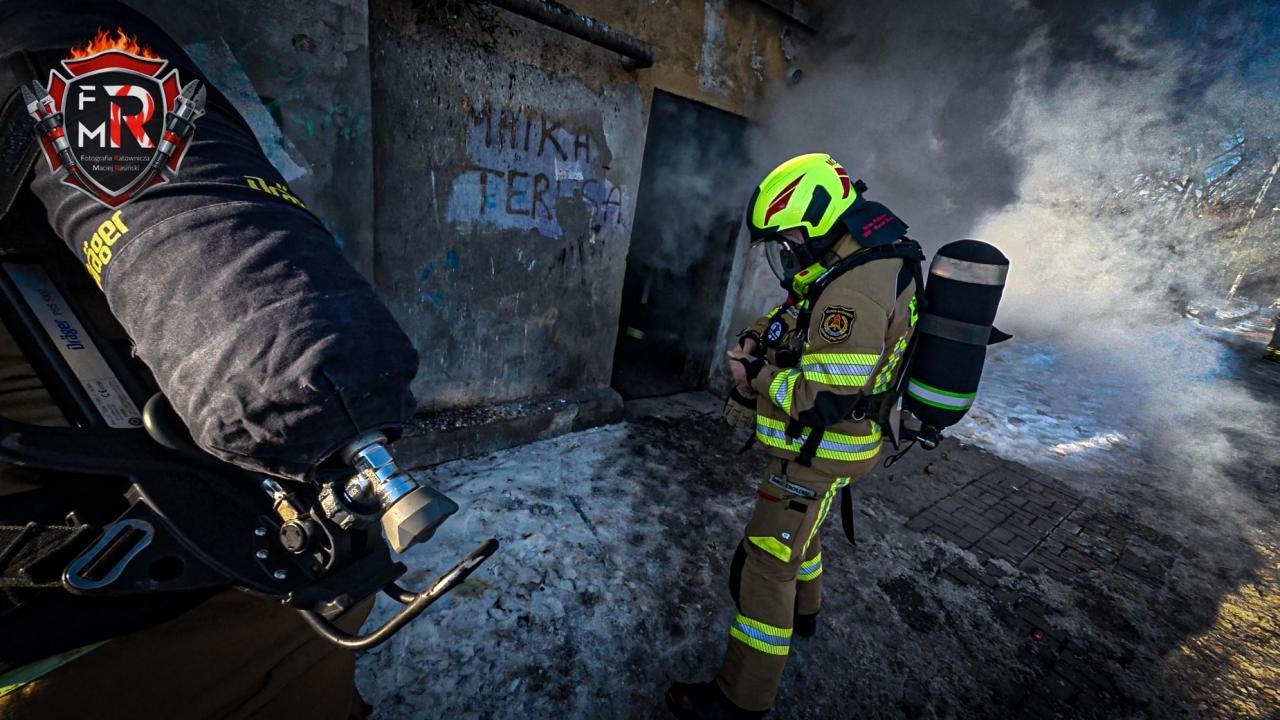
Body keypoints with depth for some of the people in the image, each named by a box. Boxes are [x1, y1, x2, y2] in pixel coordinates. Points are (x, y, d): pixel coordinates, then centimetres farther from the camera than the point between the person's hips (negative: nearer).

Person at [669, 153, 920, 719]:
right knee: (796, 530, 30)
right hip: (814, 449, 10)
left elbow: (828, 402, -33)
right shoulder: (853, 267, 4)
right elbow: (799, 320, 17)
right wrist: (758, 337, -2)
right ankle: (804, 610, 56)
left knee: (765, 567, -1)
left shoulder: (853, 296, -29)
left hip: (817, 455, -10)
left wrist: (758, 375, -21)